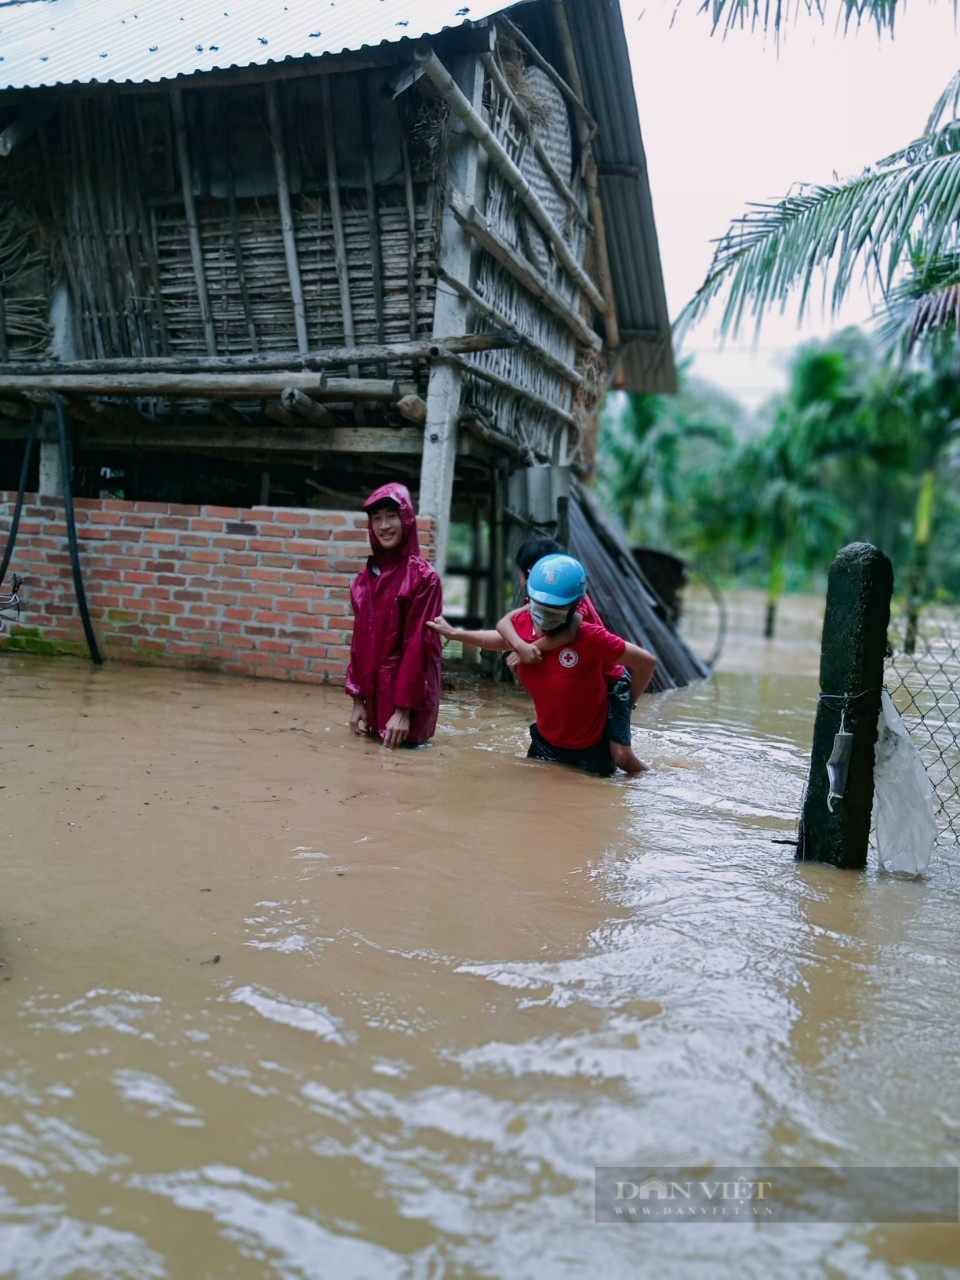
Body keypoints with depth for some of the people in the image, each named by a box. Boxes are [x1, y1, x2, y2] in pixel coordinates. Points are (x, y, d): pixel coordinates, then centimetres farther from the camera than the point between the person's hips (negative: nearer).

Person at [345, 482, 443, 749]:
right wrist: (357, 698, 6)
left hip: (406, 694, -5)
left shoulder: (424, 577, -12)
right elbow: (360, 640, 9)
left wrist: (403, 709, -17)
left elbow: (418, 645, -15)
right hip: (372, 691, 5)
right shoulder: (364, 578, 7)